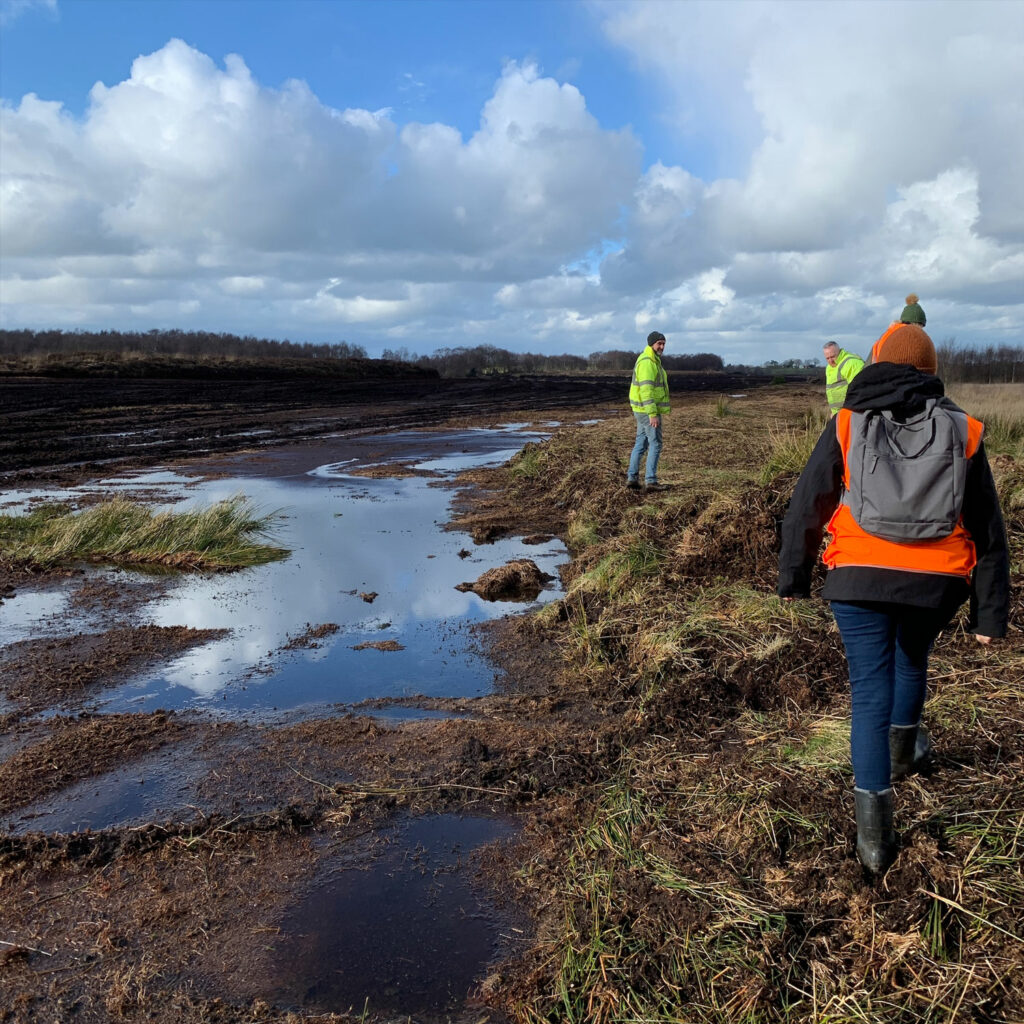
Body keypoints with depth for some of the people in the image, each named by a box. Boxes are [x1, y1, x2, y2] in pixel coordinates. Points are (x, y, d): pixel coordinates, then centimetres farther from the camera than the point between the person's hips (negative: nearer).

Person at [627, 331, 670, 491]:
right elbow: (646, 389, -26)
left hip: (643, 410, 10)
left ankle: (632, 478, 12)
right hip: (649, 410, -10)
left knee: (641, 444, 12)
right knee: (655, 444, -2)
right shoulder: (647, 362, -19)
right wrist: (653, 414, -28)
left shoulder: (652, 361, 16)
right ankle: (650, 481, 2)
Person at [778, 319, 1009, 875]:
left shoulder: (847, 425, 0)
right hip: (935, 582, 2)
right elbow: (988, 531, 4)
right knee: (912, 659, 29)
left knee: (870, 688, 4)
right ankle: (903, 748, 52)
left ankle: (874, 831, 2)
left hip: (859, 579, -2)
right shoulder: (962, 430, 4)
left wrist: (793, 574, 13)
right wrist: (990, 612, 9)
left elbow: (806, 506, 1)